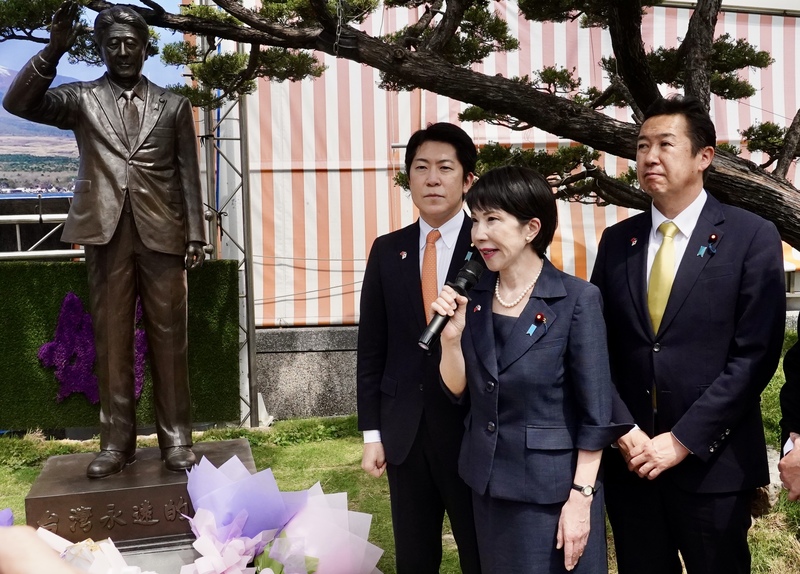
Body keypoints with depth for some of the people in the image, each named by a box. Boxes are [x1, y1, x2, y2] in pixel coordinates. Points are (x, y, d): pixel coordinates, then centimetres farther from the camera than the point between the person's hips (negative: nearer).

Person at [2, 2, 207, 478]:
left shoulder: (173, 105, 12)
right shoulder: (82, 99, 10)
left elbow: (188, 175, 9)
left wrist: (196, 237, 1)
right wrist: (54, 50, -16)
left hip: (162, 234, 0)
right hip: (107, 232, 0)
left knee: (169, 339, 2)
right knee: (111, 339, 3)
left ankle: (176, 438, 9)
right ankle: (117, 442, 11)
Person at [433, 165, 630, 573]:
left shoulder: (577, 299, -14)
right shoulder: (474, 297, 1)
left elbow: (595, 411, -12)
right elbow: (458, 390, 4)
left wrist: (581, 497, -13)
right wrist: (451, 335, -13)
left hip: (553, 486, -5)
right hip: (487, 483, 5)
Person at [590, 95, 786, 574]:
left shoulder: (753, 238, -4)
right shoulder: (617, 241, 8)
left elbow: (754, 354, -10)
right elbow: (598, 348, 5)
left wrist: (683, 440, -14)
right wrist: (624, 431, -7)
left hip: (712, 462, -3)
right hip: (629, 460, 3)